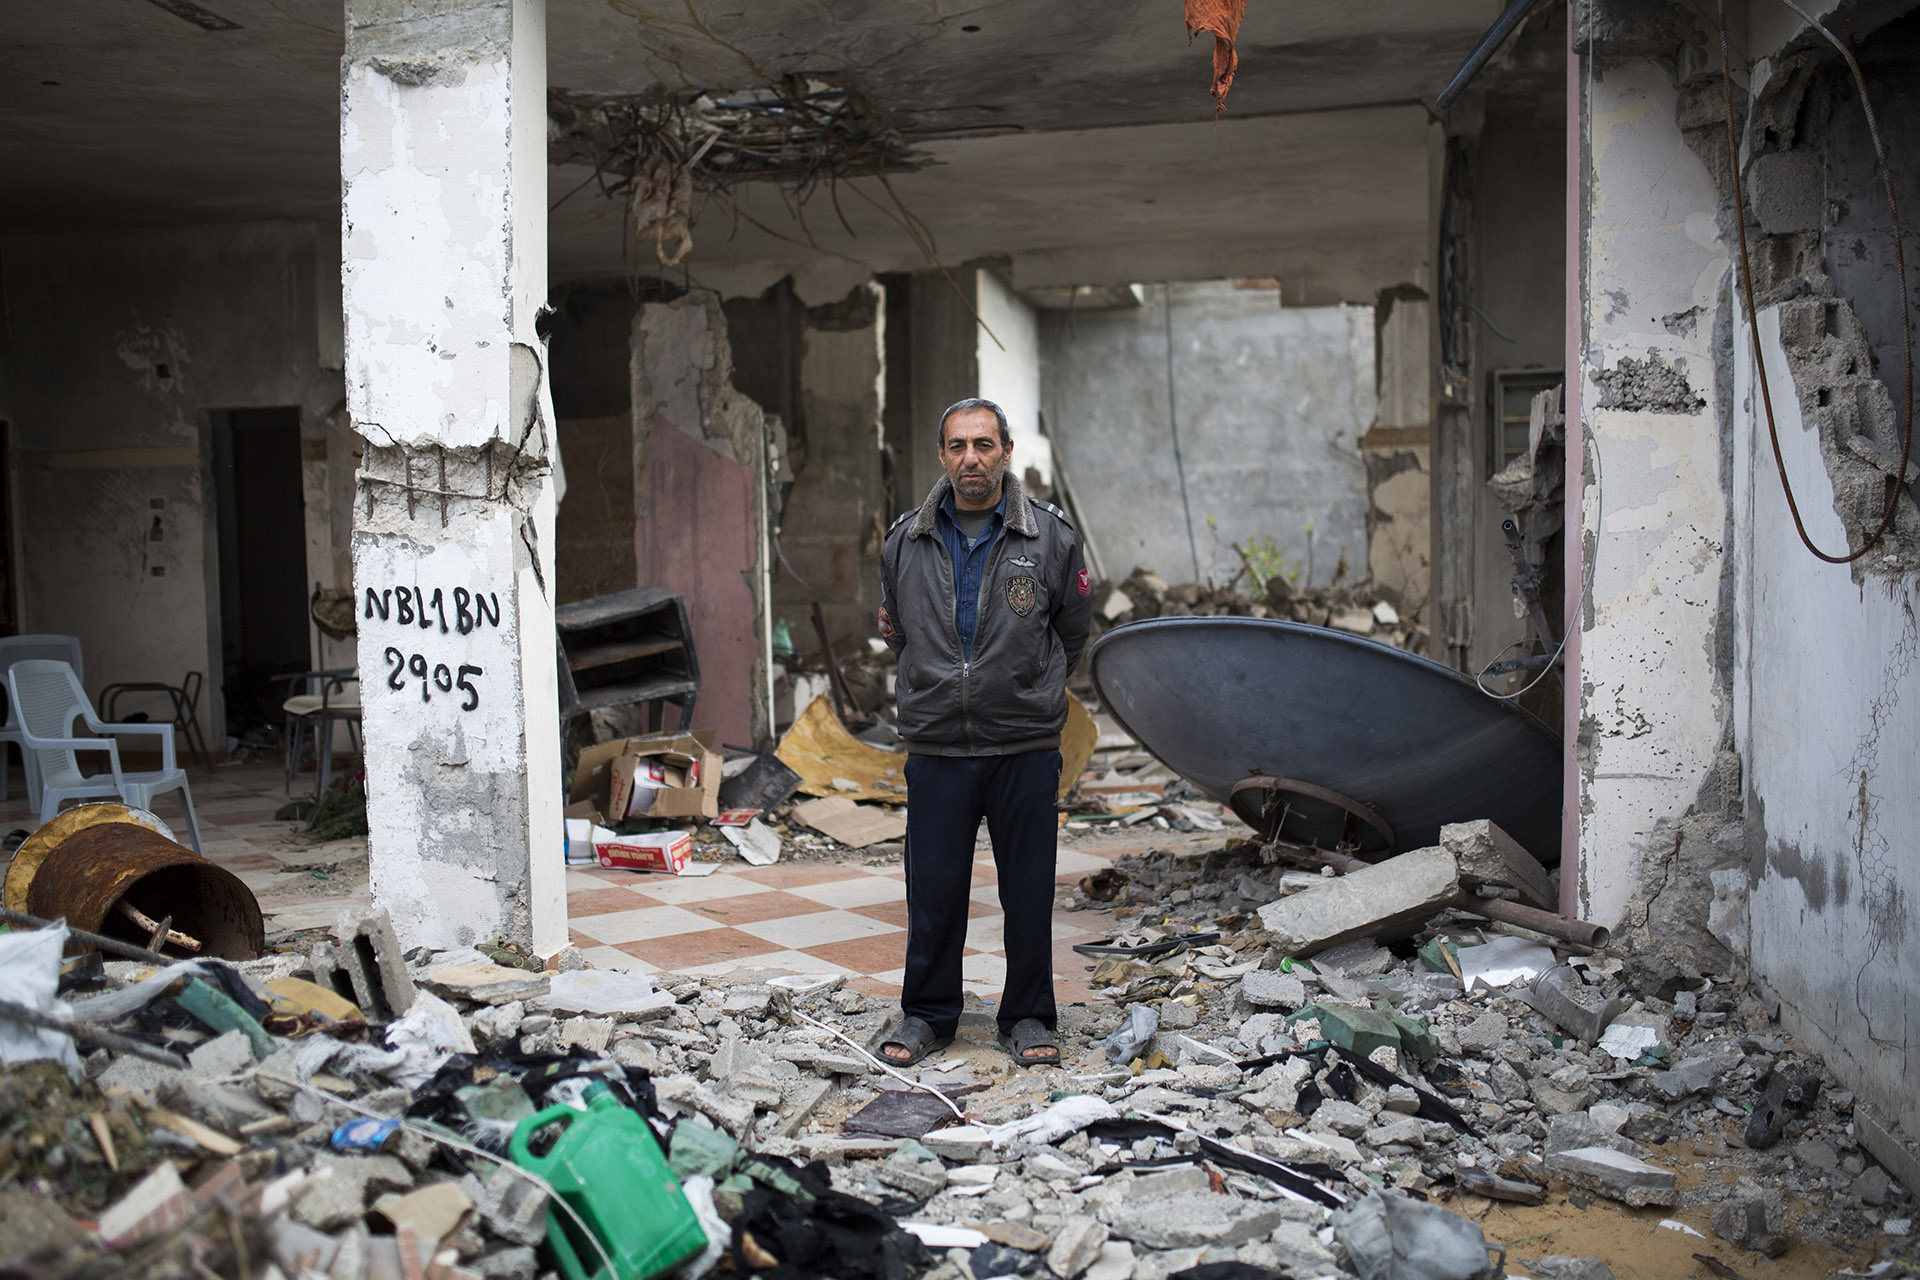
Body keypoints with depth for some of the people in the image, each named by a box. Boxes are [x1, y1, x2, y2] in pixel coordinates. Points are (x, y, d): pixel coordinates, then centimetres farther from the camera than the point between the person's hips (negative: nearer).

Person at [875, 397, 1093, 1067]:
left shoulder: (1050, 535, -2)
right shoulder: (906, 542, 2)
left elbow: (1071, 630, 12)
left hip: (1026, 745, -1)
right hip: (935, 744, 1)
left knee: (1028, 888, 6)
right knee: (934, 887, 7)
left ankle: (1028, 1017, 22)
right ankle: (927, 1012, 24)